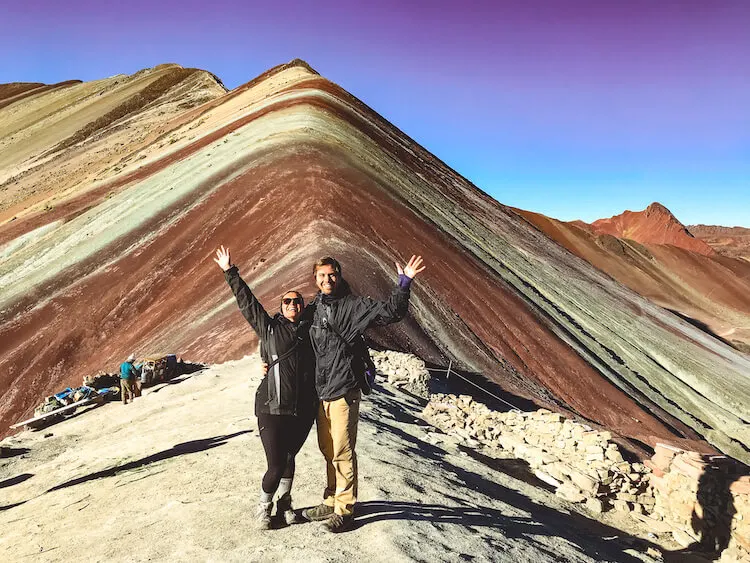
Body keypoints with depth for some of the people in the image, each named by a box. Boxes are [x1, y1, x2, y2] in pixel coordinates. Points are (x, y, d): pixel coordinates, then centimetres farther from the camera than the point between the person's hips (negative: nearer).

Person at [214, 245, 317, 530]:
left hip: (303, 410, 3)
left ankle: (284, 503, 39)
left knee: (288, 459, 16)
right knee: (276, 466, -4)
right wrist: (230, 272, 7)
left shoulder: (311, 331, 9)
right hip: (273, 408, -3)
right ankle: (264, 506, 24)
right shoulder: (269, 328, 4)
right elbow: (246, 302, 5)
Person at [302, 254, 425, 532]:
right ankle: (331, 502, 33)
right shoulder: (314, 308, 8)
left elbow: (389, 312, -17)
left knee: (342, 452, 0)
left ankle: (344, 509, 15)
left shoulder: (354, 305, -7)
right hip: (321, 391, 6)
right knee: (328, 450, 17)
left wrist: (403, 285, -30)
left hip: (343, 391, -6)